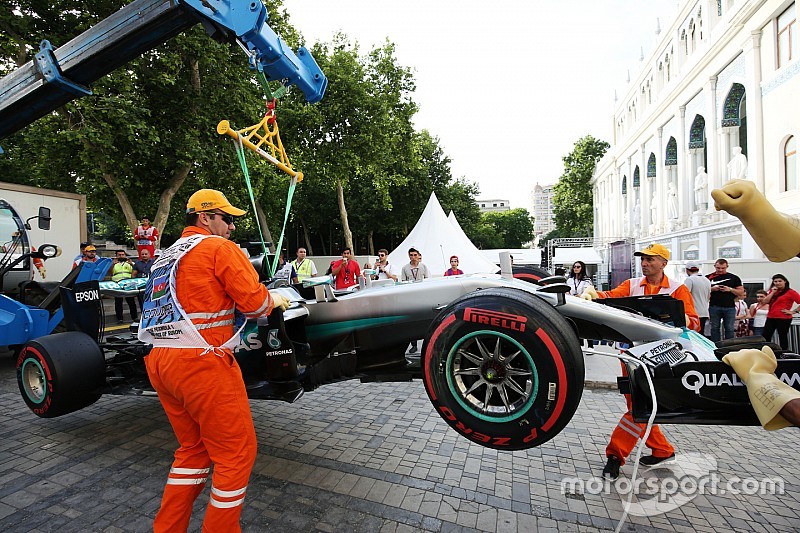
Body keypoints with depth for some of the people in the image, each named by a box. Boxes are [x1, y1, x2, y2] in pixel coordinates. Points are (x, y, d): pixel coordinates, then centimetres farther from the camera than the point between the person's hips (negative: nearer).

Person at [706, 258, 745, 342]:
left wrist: (730, 289, -10)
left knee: (729, 329, 3)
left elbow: (741, 292, 7)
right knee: (714, 328, 5)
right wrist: (712, 289, -11)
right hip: (714, 307, 0)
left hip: (729, 307, 0)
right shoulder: (709, 277, 7)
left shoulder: (734, 278, 9)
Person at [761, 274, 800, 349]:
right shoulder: (772, 291, 13)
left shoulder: (790, 292, -4)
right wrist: (772, 292, -2)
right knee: (765, 337, 4)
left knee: (783, 338, 3)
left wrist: (793, 312, -10)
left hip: (783, 318, -5)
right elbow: (765, 301, 3)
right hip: (770, 318, 6)